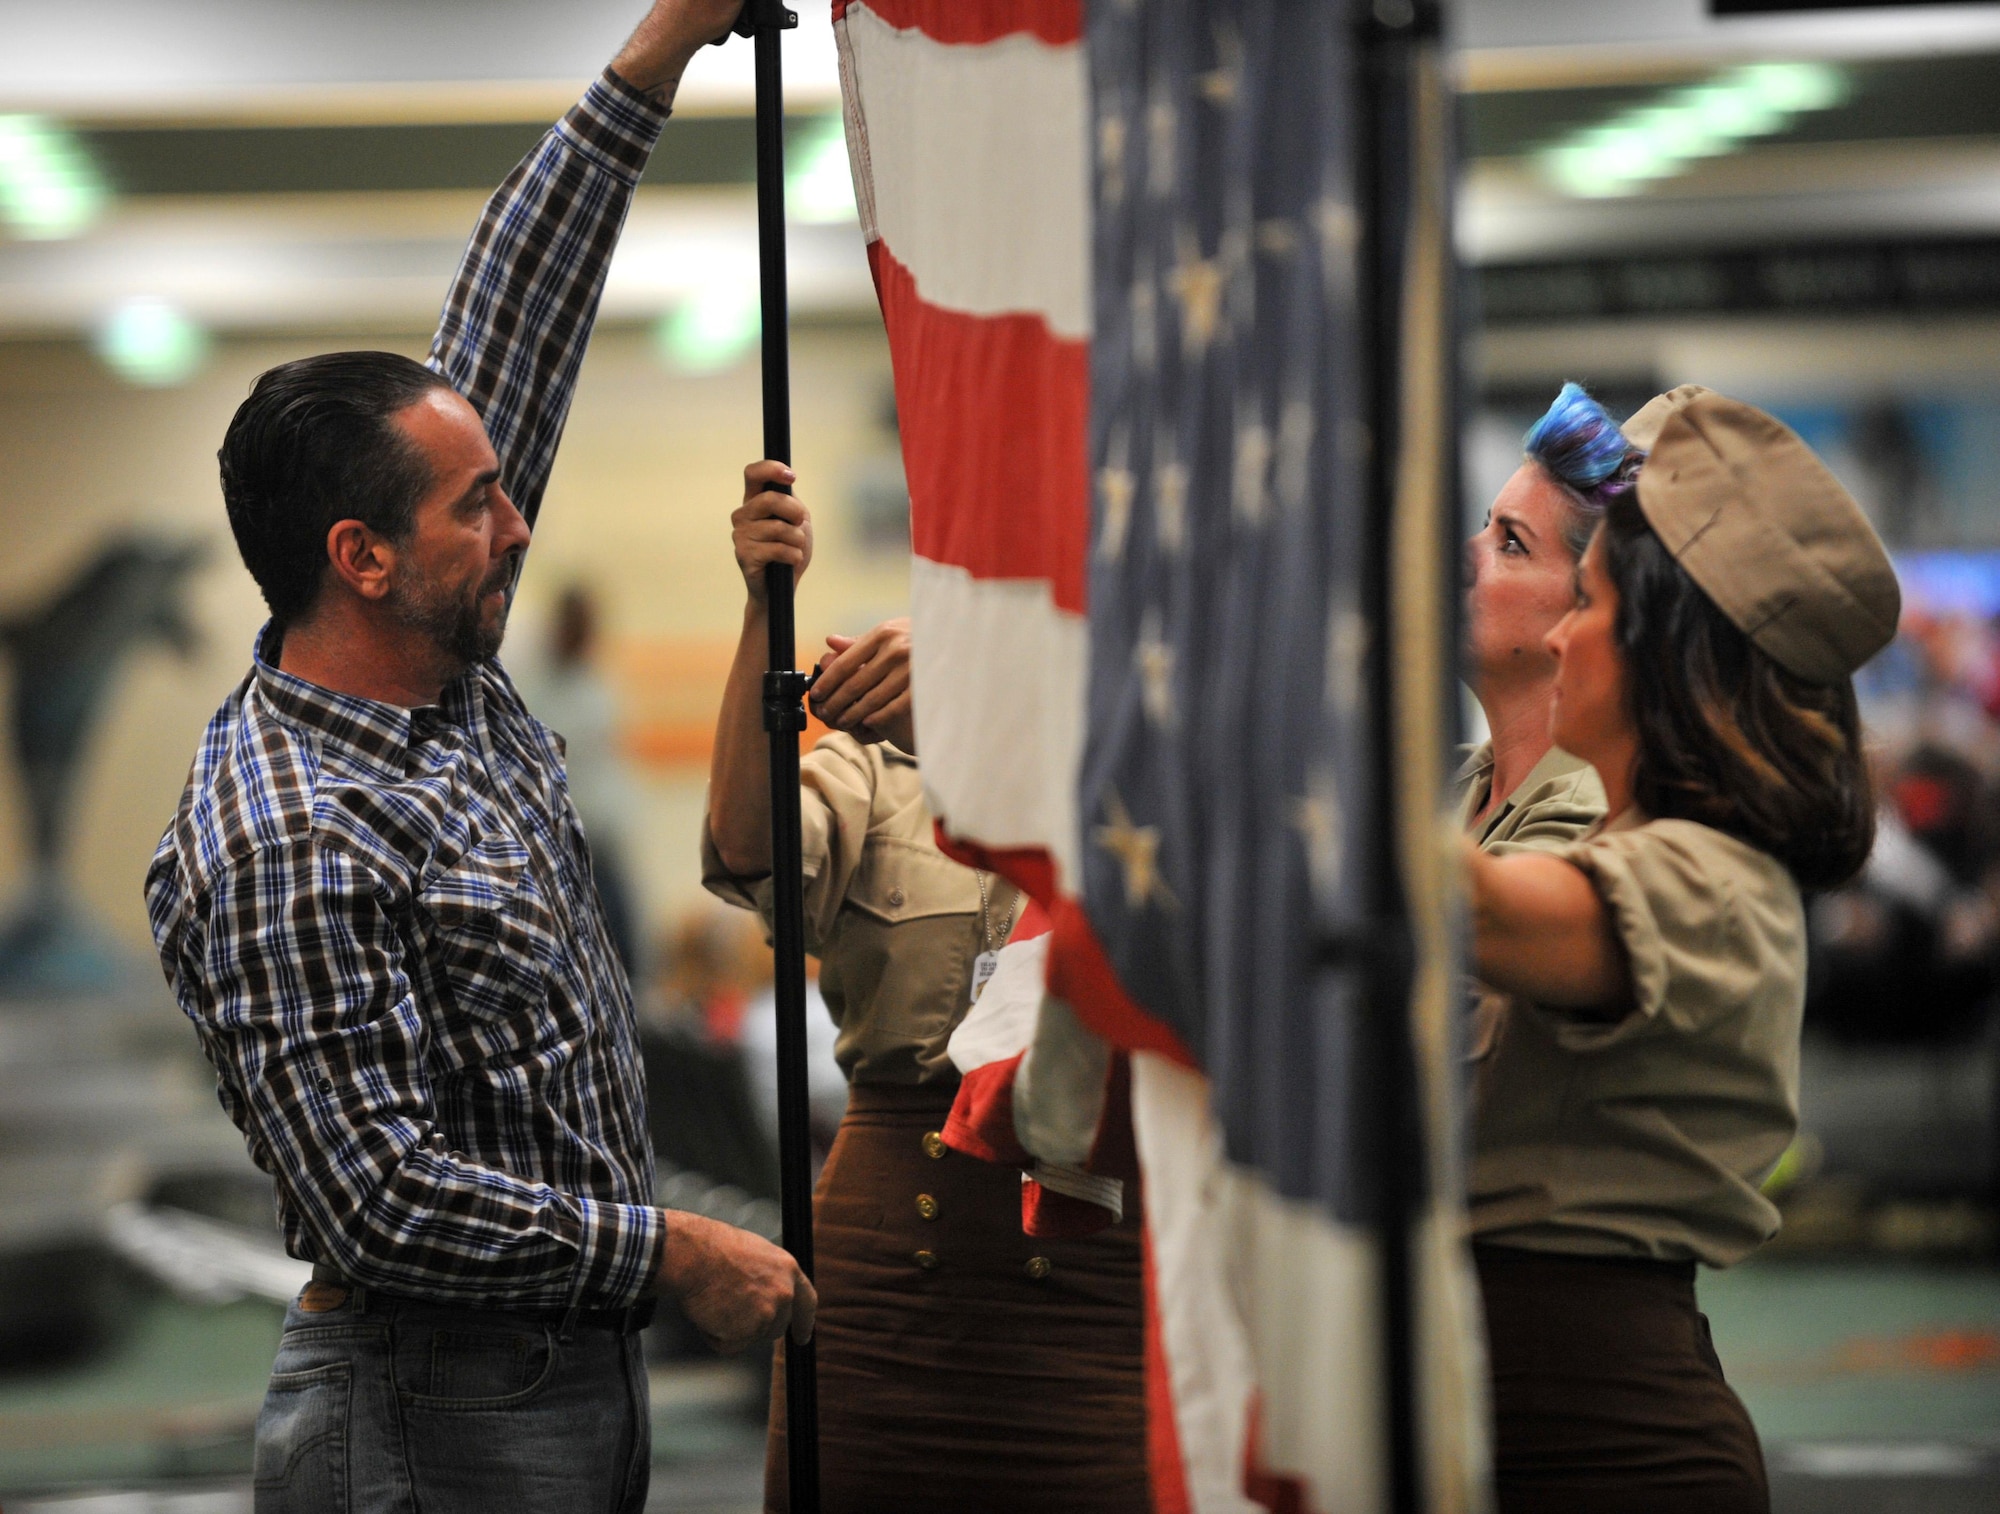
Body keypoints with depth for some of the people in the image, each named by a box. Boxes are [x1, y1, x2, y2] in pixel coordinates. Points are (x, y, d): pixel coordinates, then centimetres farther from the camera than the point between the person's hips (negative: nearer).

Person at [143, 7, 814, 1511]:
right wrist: (675, 1251, -18)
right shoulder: (287, 847, -22)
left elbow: (503, 343, 11)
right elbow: (379, 1203, -25)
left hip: (580, 1382, 9)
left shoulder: (453, 681, 5)